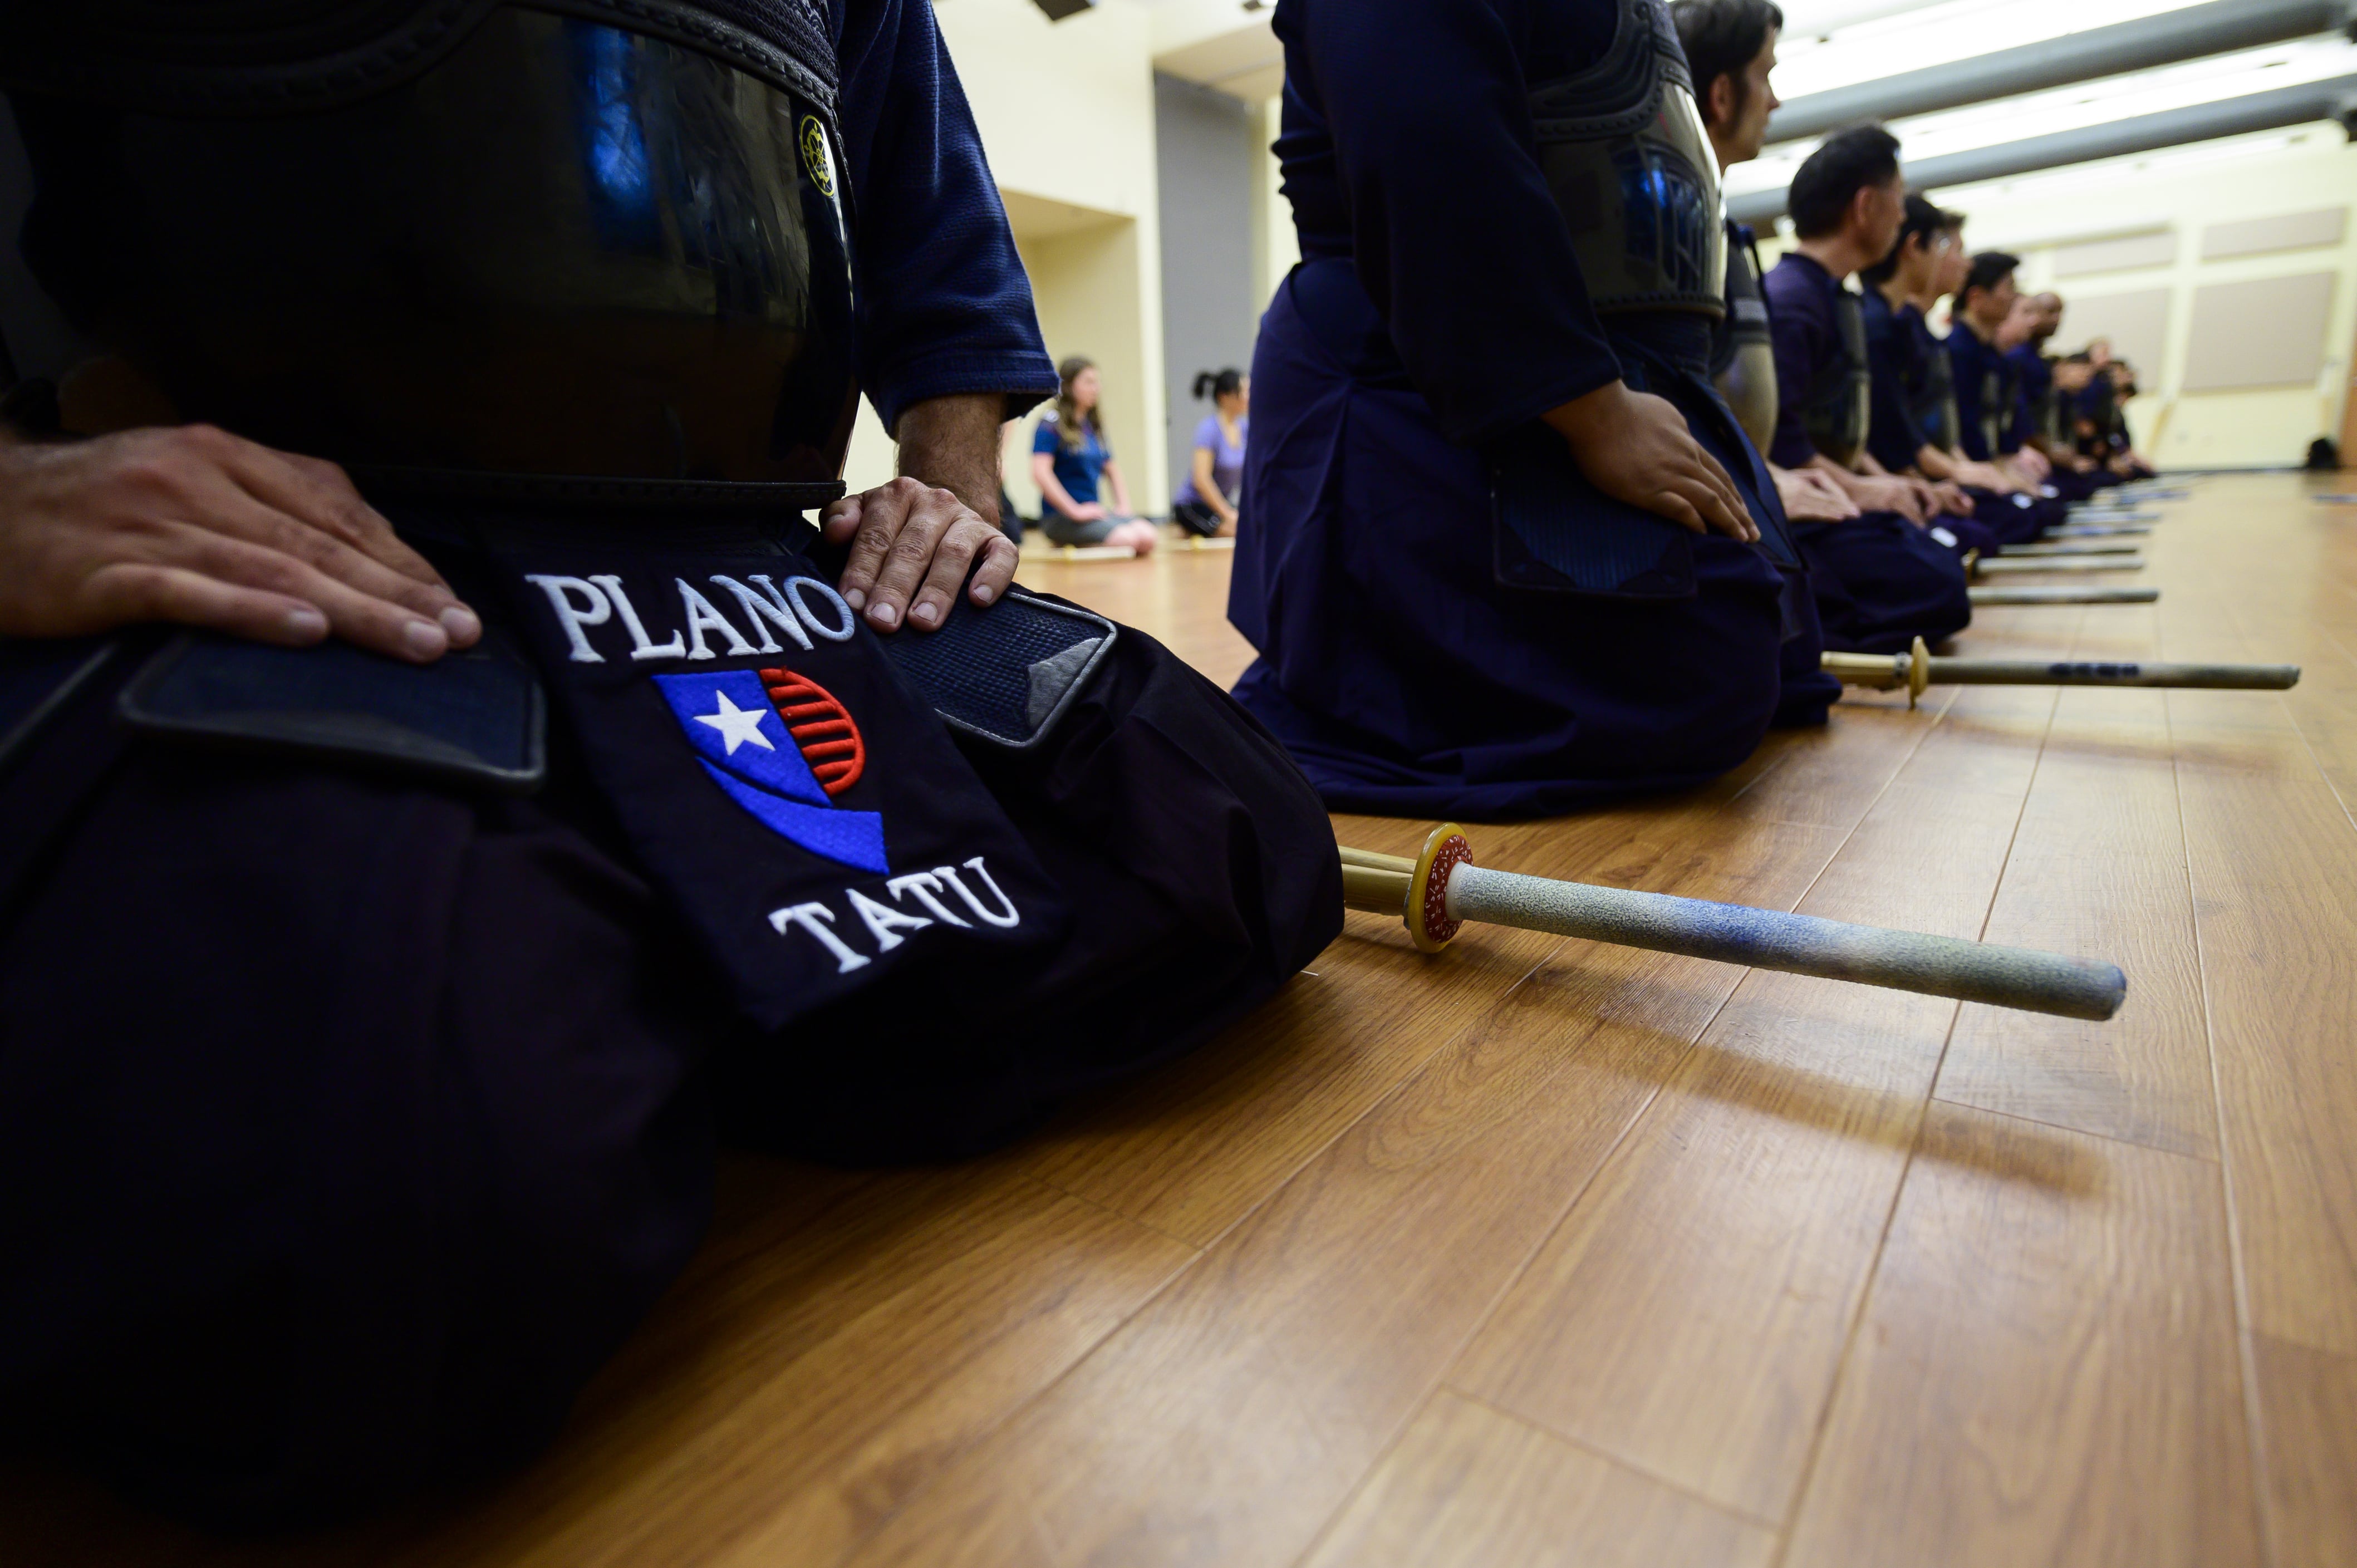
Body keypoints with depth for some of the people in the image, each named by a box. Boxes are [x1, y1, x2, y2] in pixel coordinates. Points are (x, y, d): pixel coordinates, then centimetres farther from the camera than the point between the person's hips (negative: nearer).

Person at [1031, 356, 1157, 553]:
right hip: (1061, 517, -7)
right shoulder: (1052, 423, -6)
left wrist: (1123, 505, 8)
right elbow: (1040, 473, -18)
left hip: (1095, 510, 7)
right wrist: (1075, 511, -20)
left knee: (1148, 537, -18)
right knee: (1128, 539, -28)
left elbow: (1112, 469, 26)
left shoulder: (1094, 425, 17)